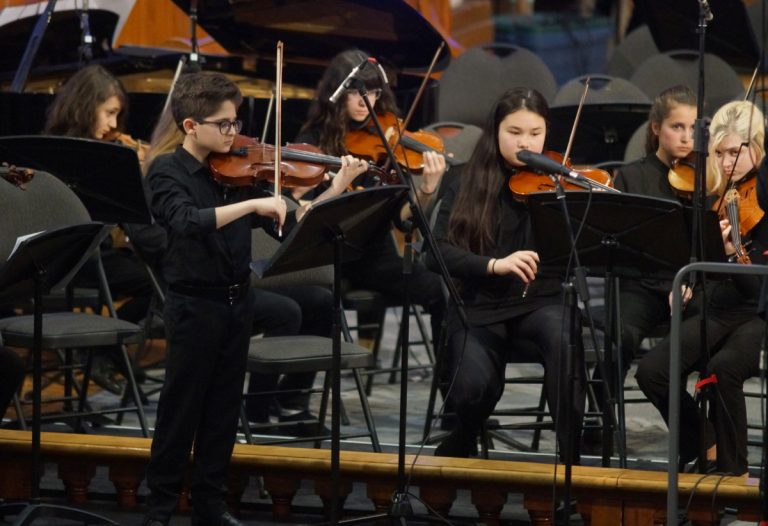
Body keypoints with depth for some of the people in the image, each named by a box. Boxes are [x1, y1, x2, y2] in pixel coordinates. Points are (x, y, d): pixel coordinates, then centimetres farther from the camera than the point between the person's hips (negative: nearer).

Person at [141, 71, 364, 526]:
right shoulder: (168, 172, -10)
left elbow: (289, 226, 3)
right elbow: (187, 221, -30)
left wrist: (338, 187, -7)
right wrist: (253, 204, -36)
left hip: (237, 301, 5)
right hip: (194, 304, -5)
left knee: (224, 409, 12)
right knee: (181, 409, 2)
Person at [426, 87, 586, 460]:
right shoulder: (469, 187, 4)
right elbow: (439, 251, -8)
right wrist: (494, 264, -25)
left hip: (542, 299, 0)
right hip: (480, 306, 0)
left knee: (564, 338, -35)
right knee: (475, 386, -26)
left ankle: (571, 454, -24)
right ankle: (453, 453, 9)